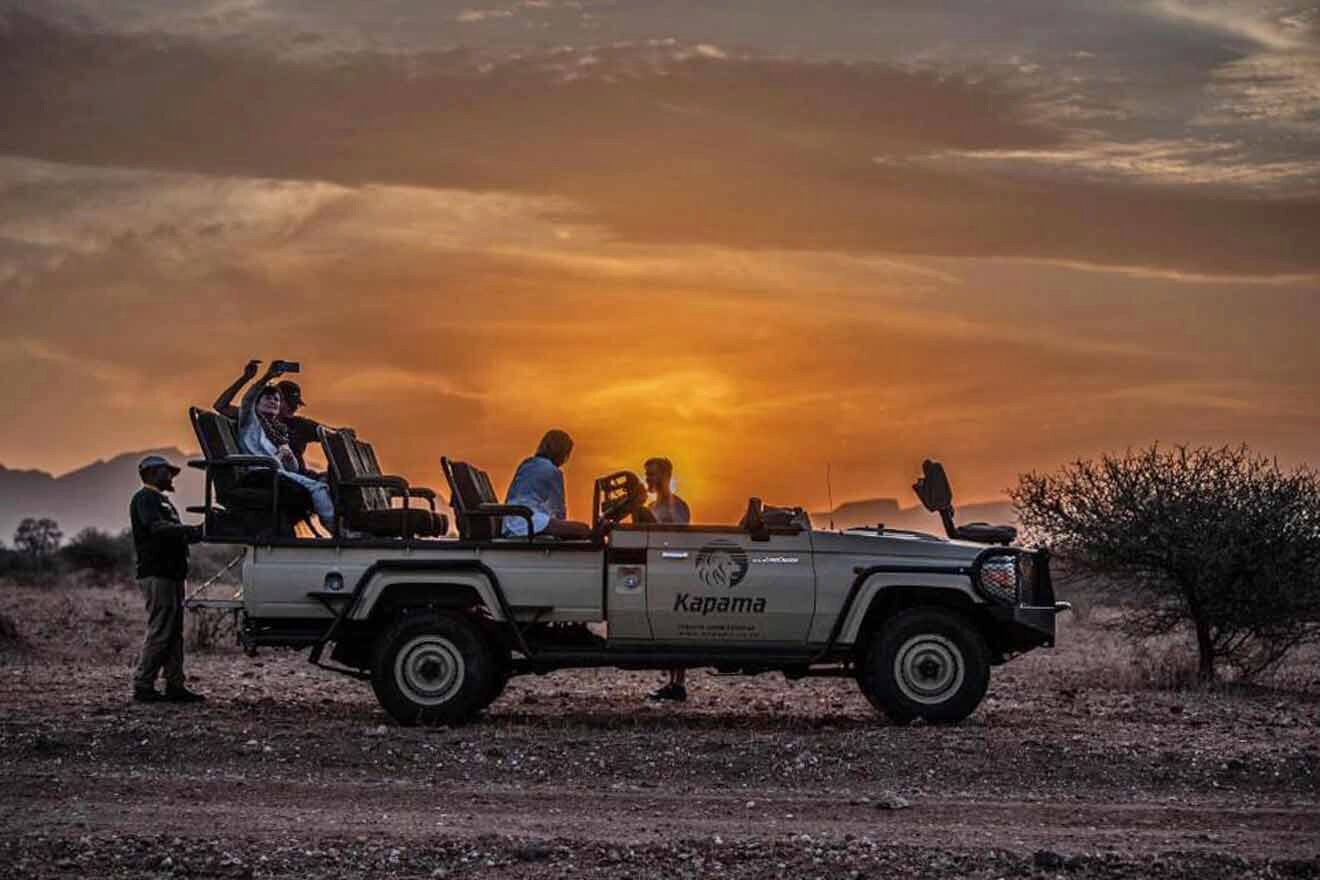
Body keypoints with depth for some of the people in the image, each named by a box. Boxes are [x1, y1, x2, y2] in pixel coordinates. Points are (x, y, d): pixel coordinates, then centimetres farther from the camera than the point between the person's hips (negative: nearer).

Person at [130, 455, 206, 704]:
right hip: (157, 575, -10)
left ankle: (175, 686, 11)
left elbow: (175, 533, 20)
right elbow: (157, 527, -23)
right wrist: (193, 530, -28)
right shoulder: (144, 498, -6)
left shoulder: (161, 501, 25)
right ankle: (142, 686, -7)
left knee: (174, 633, 9)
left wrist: (198, 531, 4)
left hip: (170, 574, 10)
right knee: (159, 632, -10)